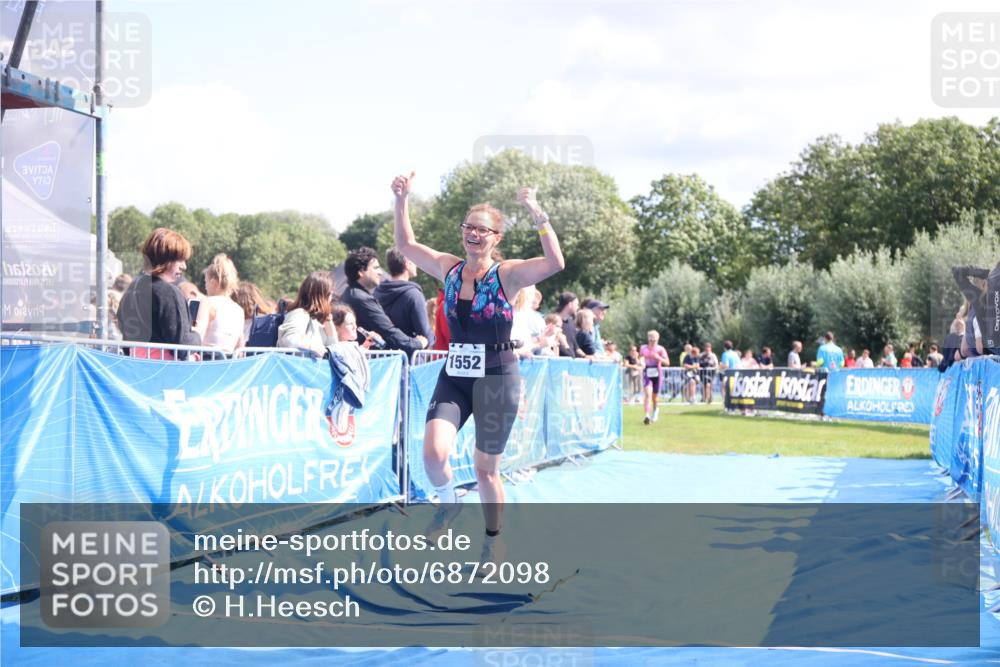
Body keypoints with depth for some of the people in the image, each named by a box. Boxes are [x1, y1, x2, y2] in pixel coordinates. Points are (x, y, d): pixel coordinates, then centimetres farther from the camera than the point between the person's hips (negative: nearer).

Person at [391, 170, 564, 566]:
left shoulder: (508, 274, -10)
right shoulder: (449, 269, 4)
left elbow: (556, 264, -26)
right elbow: (405, 244, 14)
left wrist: (537, 215, -33)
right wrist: (401, 201, 2)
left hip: (497, 378, -3)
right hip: (454, 375, 3)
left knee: (486, 468, 4)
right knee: (434, 451, -18)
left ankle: (494, 541, 25)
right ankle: (448, 503, 13)